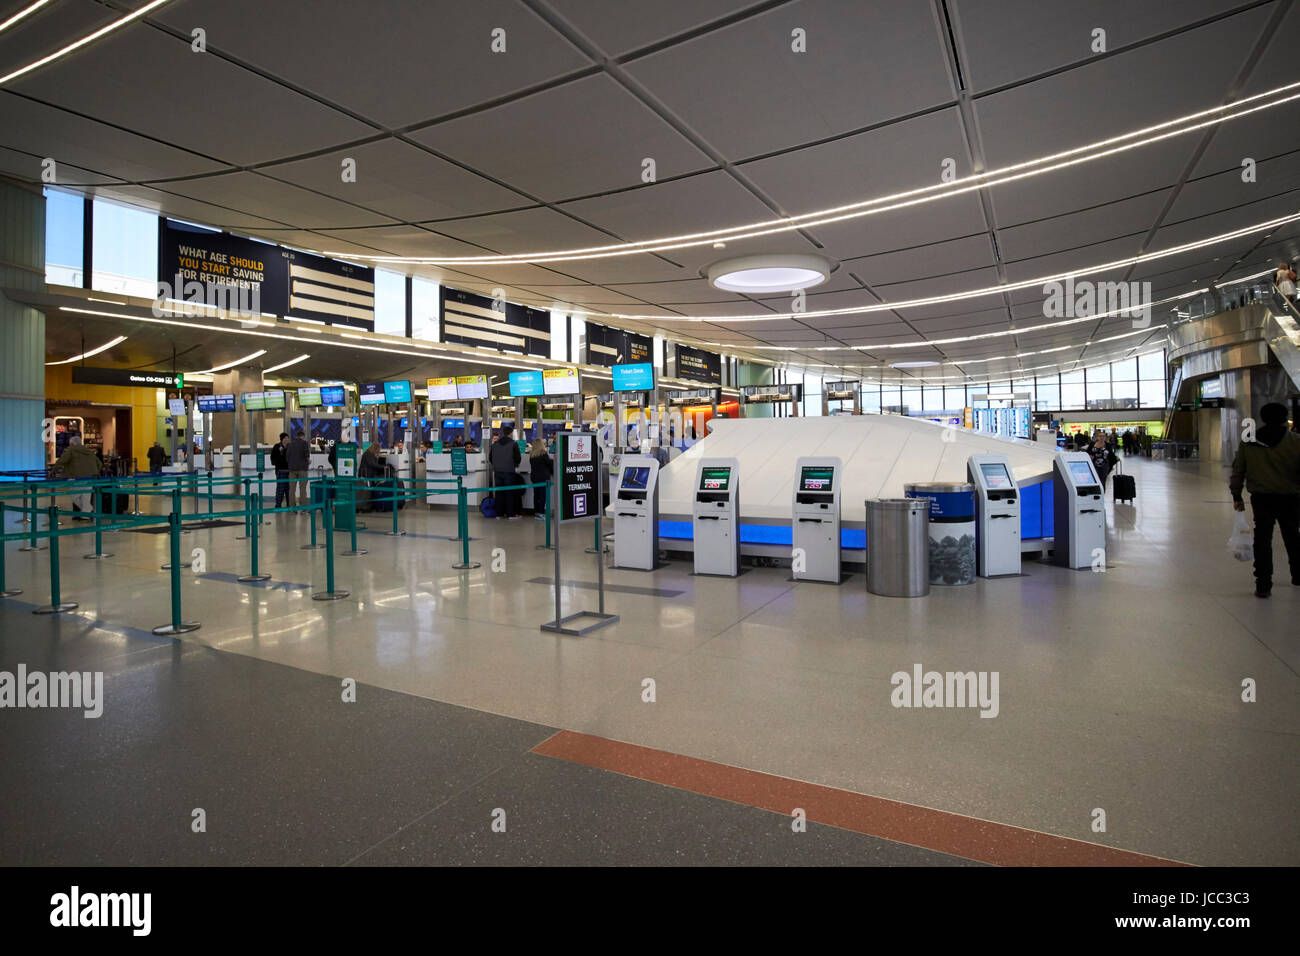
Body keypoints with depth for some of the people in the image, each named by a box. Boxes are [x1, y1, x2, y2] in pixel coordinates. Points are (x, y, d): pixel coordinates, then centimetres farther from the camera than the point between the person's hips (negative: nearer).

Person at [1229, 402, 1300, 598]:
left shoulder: (1248, 441, 0)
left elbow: (1238, 470, 3)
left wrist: (1236, 496, 10)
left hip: (1261, 498, 0)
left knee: (1262, 540, 2)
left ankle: (1263, 585, -2)